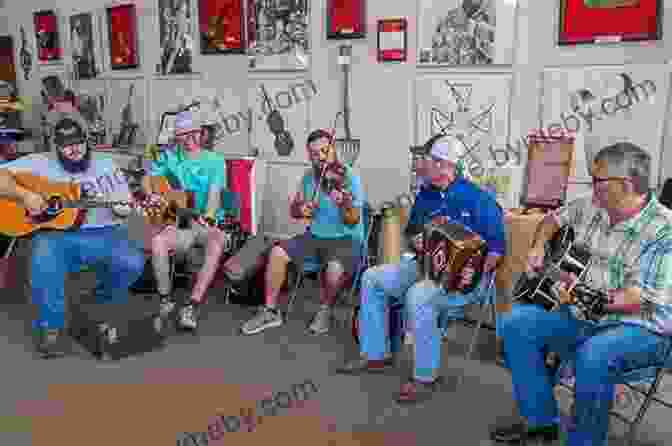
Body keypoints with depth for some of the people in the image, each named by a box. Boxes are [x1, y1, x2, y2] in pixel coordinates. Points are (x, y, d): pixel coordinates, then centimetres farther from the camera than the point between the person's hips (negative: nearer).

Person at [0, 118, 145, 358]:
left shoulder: (106, 166, 14)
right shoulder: (39, 163, 9)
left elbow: (125, 206, 13)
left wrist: (123, 209, -11)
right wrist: (23, 194, -14)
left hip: (102, 233, 2)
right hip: (56, 233, -1)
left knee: (133, 263, -24)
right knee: (44, 262, -35)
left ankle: (105, 307, 10)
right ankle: (51, 327, -12)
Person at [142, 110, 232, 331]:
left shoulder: (215, 161, 2)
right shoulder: (170, 156, 10)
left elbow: (215, 194, -10)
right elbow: (147, 179, 14)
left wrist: (207, 216, -30)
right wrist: (151, 195, -10)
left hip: (209, 223, -2)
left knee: (217, 244, -35)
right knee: (158, 241, -29)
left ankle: (192, 306, -32)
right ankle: (166, 299, -10)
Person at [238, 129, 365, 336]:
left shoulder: (349, 178, -13)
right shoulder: (309, 177, 4)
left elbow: (353, 221, -20)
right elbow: (293, 210, 12)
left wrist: (343, 205, -41)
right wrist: (300, 209, -12)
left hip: (346, 239, -5)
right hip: (315, 236, 5)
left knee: (335, 268, -34)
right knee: (277, 252, -13)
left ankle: (325, 311, -2)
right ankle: (271, 311, 0)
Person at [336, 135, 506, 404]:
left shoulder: (478, 198, -10)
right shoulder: (425, 195, 10)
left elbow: (497, 246, -11)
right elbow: (411, 230, 24)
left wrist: (479, 271, -28)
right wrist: (415, 240, 0)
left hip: (462, 276, -8)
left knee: (417, 295, -36)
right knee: (372, 278, -1)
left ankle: (425, 377, -18)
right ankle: (377, 355, 8)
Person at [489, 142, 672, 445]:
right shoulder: (591, 207, 3)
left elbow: (639, 300, -24)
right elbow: (554, 219, 23)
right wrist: (538, 248, 6)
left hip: (639, 328, -7)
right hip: (583, 317, 8)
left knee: (593, 356, -38)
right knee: (515, 323, -7)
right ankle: (541, 421, 3)